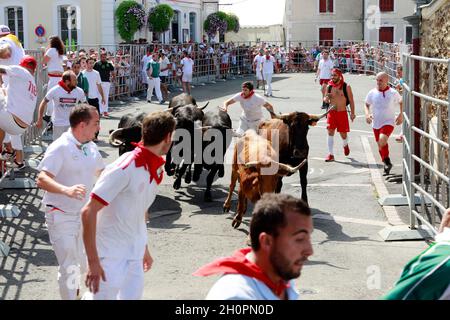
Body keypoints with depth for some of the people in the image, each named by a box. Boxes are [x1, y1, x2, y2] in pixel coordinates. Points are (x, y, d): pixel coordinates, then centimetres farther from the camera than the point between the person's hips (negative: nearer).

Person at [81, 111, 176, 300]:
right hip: (110, 257, -8)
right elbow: (88, 212, -22)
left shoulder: (156, 169, 4)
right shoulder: (124, 169, -20)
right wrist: (93, 262, -25)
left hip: (134, 256, 8)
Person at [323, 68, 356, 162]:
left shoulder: (346, 87, -5)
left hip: (342, 113, -2)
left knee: (343, 133, 5)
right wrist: (326, 99, -13)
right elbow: (325, 99, 12)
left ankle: (345, 145, 40)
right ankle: (331, 154, -4)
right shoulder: (329, 86, 3)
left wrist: (352, 113, -7)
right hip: (331, 112, 2)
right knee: (330, 132, -7)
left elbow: (351, 100, -1)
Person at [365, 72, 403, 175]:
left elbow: (401, 102, 11)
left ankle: (386, 161, -4)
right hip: (376, 123, 4)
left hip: (389, 122, -4)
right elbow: (367, 104, 14)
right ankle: (387, 163, 32)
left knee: (382, 140, -27)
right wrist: (367, 114, -4)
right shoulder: (372, 93, -1)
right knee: (380, 145, 12)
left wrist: (401, 115, 2)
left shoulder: (393, 93, -7)